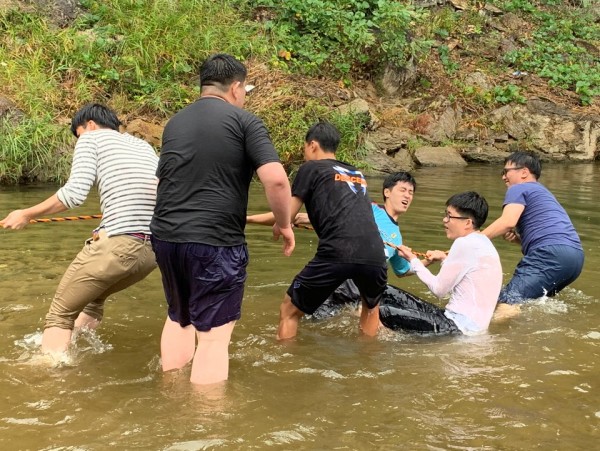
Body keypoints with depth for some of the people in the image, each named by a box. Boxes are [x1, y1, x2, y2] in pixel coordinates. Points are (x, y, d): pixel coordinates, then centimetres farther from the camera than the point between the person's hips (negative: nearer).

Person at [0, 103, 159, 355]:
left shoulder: (91, 138, 8)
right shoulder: (144, 146, 26)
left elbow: (75, 193, -6)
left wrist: (27, 214, 5)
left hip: (118, 243, -7)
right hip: (154, 250, 7)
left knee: (61, 313, 9)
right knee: (93, 296, 30)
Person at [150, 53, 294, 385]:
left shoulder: (175, 122, 15)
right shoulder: (244, 121, -4)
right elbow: (276, 179, -16)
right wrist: (284, 224, 0)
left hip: (165, 236, 7)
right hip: (215, 242, -7)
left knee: (178, 318, 25)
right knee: (213, 336, 0)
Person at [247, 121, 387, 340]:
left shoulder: (311, 168, 14)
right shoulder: (357, 174, 29)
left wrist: (248, 218, 29)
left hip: (336, 254, -5)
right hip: (374, 255, 5)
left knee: (289, 311, 15)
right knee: (371, 306, 36)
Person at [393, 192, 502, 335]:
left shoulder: (465, 244, -16)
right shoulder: (483, 242, 13)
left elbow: (439, 289, -10)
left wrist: (413, 260, 0)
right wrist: (445, 259, 11)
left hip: (460, 327, -10)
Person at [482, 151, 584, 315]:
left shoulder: (518, 189, 7)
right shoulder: (542, 193, 36)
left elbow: (508, 221, -12)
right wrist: (516, 238, 17)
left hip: (552, 253, -10)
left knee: (508, 303, -20)